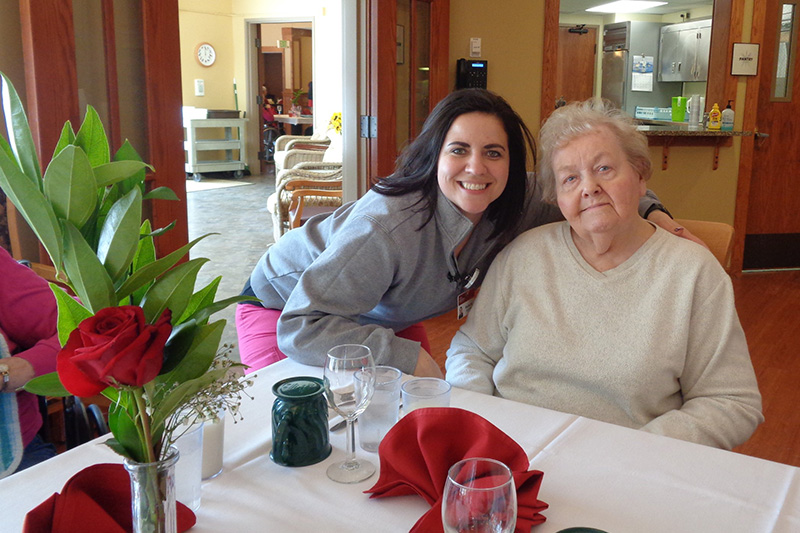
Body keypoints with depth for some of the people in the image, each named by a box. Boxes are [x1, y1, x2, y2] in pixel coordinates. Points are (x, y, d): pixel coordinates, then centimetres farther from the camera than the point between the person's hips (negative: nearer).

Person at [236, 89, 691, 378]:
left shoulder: (512, 204, -20)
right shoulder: (388, 229, -41)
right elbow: (301, 327, -41)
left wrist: (650, 210, -17)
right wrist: (409, 358, -40)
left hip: (386, 317, 6)